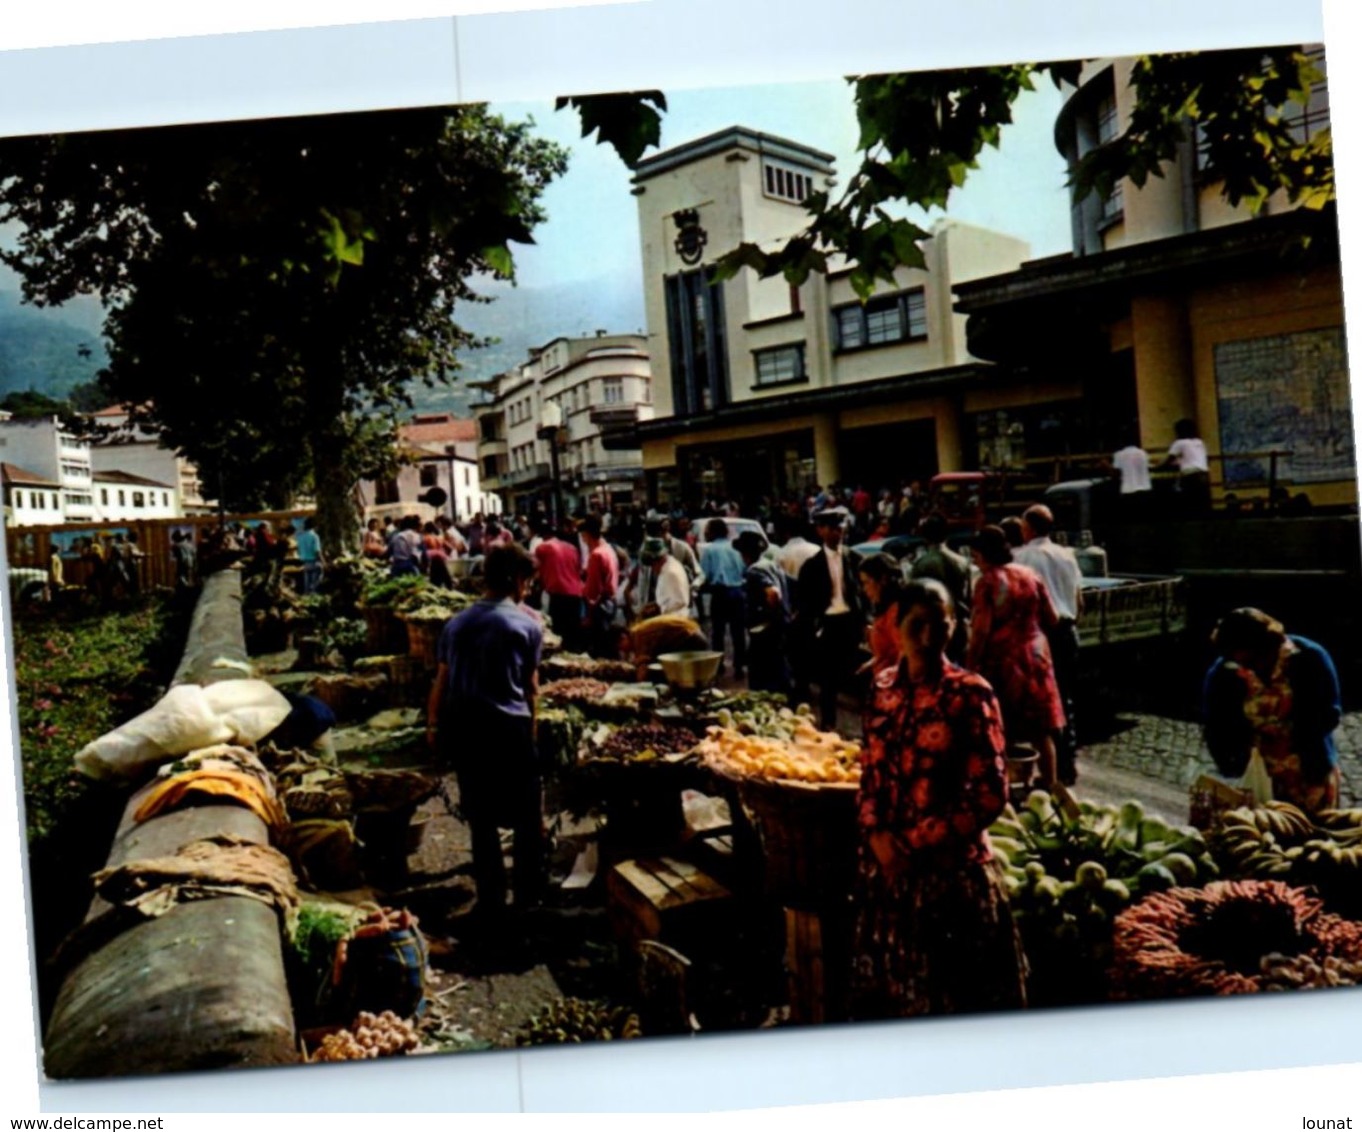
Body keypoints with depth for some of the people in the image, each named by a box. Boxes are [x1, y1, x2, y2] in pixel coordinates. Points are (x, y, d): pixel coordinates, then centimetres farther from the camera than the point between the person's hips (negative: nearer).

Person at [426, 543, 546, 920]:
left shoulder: (457, 623, 9)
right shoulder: (526, 625, -3)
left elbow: (441, 680, 8)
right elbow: (530, 686, 2)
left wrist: (433, 725, 16)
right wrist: (531, 727, 14)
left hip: (463, 729, 5)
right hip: (509, 728, -4)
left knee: (481, 818, 14)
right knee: (527, 814, 12)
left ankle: (491, 901, 22)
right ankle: (529, 895, 20)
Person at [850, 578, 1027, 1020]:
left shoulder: (971, 694, -11)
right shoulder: (884, 687, 4)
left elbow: (990, 794, -12)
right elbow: (871, 773, 9)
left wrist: (916, 844, -12)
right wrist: (878, 835, -7)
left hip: (952, 867, -5)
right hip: (886, 864, 5)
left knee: (953, 991, 7)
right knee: (891, 983, 17)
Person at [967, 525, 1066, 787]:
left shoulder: (987, 581, -12)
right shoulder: (1030, 575, 4)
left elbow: (981, 630, -17)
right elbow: (1052, 620, 6)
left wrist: (971, 664, -11)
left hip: (1000, 661, -5)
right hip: (1035, 656, 5)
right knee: (1041, 729, 14)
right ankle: (1049, 785, 23)